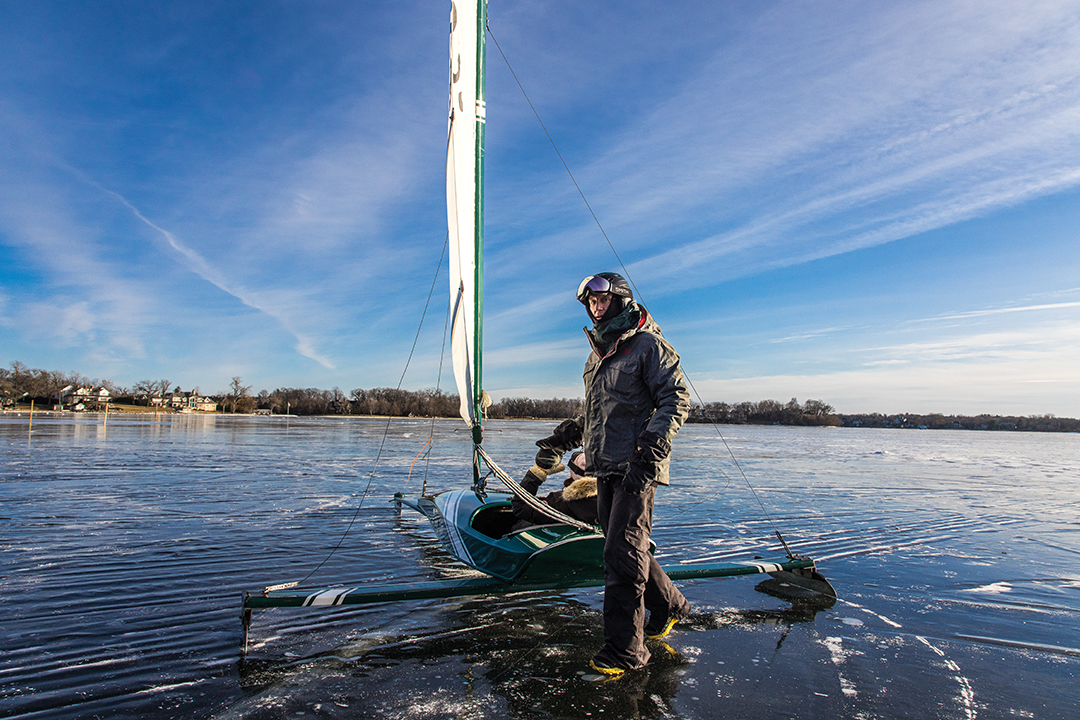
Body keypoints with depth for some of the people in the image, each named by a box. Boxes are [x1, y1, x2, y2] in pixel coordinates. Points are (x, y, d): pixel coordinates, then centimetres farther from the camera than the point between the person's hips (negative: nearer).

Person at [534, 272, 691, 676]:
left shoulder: (648, 345, -3)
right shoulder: (597, 355, 21)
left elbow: (676, 398, -12)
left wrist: (649, 452, -22)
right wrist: (561, 440, 19)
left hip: (636, 468, -8)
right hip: (605, 467, 8)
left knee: (622, 553, -10)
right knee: (625, 549, 14)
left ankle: (625, 649, -1)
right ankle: (668, 606, 35)